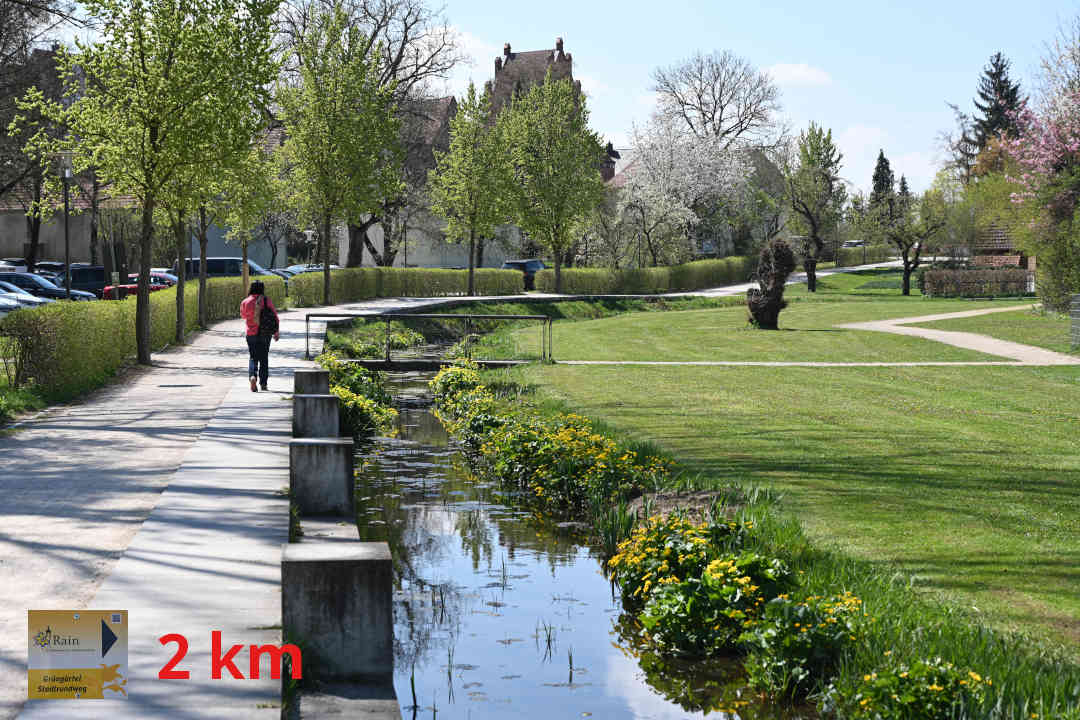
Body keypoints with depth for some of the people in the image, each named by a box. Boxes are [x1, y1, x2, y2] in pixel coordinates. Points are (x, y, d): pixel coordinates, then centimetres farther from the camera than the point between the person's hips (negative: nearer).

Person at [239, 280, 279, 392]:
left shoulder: (245, 302, -4)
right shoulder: (266, 301, -8)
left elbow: (243, 315, 15)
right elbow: (274, 316, -7)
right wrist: (276, 332, 1)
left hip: (251, 334, 1)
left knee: (253, 358, 10)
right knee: (264, 359, 12)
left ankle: (252, 376, -18)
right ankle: (263, 384, 13)